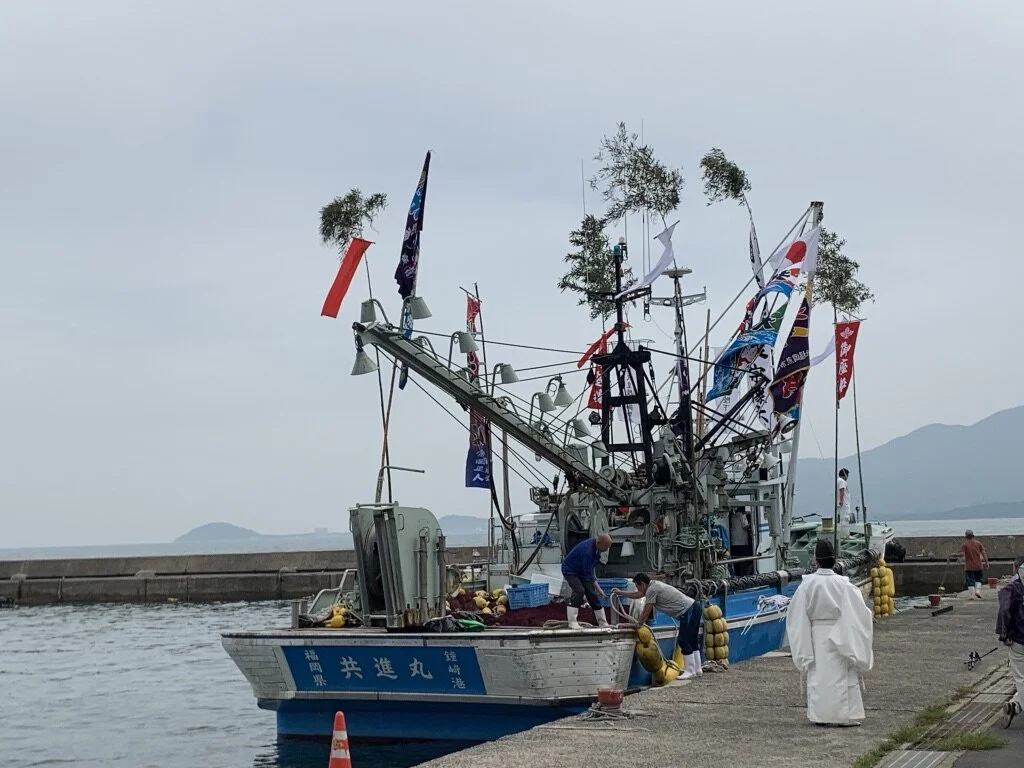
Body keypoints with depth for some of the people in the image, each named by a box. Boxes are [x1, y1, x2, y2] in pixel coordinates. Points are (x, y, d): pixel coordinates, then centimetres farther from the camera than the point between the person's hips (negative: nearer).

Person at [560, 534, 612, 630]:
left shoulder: (596, 546, -8)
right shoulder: (587, 550, -35)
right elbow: (588, 573, -30)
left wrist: (593, 577, 11)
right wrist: (598, 588, -26)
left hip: (582, 570, 8)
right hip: (570, 570, -8)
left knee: (592, 594, 3)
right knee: (579, 590, -27)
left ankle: (603, 623, 9)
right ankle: (572, 622, -24)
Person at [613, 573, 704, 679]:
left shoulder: (652, 590, -15)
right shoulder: (653, 585, 15)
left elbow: (646, 613, -10)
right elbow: (637, 595, 32)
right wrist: (620, 592, 37)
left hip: (688, 612, -10)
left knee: (683, 641, -7)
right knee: (692, 641, 16)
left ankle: (690, 671, -4)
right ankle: (697, 670, 21)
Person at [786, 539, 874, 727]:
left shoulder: (807, 584, -9)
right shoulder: (843, 585, -12)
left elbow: (796, 614, -3)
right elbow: (859, 612, -8)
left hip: (816, 636, 1)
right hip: (838, 638, -1)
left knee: (818, 675, 9)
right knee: (841, 675, 7)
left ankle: (819, 715, 12)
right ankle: (844, 714, 10)